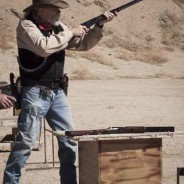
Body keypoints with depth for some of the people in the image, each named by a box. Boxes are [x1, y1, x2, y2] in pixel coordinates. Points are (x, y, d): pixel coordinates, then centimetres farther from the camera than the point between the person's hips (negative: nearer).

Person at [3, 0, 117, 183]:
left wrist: (99, 25, 0)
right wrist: (70, 33, -15)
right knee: (25, 142, -8)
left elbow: (83, 44, 14)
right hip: (35, 92, -7)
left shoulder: (58, 27, 9)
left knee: (69, 139, 8)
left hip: (57, 92, 7)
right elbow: (44, 47, -27)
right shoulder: (26, 25, -10)